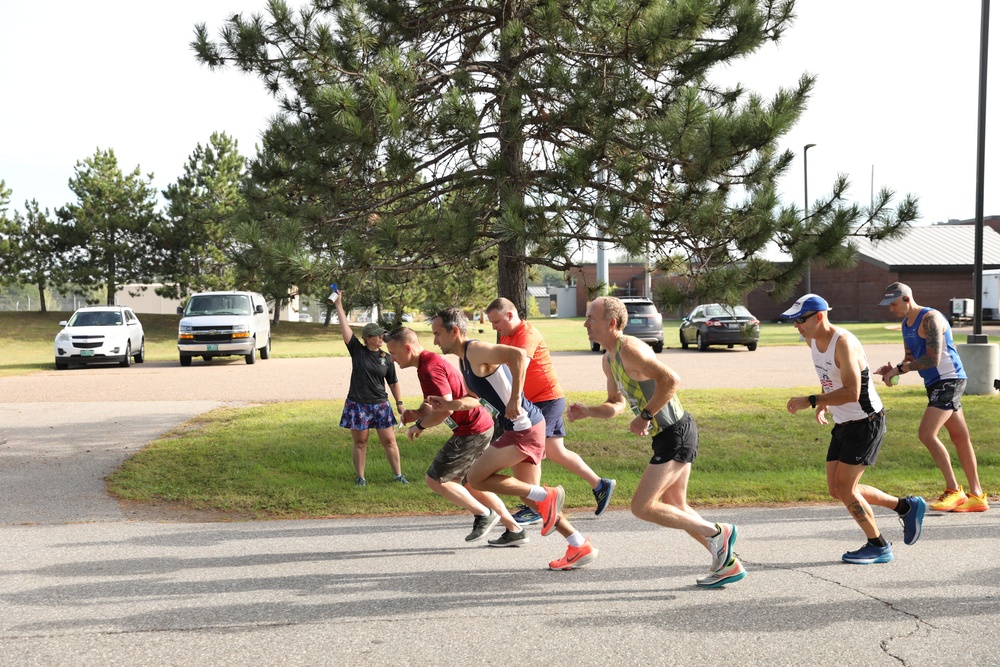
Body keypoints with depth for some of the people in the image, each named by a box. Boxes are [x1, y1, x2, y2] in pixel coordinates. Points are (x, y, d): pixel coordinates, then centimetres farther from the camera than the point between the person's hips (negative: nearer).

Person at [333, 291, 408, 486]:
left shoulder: (386, 358, 3)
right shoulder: (357, 351, -2)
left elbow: (393, 382, 10)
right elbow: (345, 327, -7)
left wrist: (399, 403, 7)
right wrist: (339, 306, -11)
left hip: (380, 405, 1)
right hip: (357, 405, -1)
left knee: (389, 441, 2)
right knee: (360, 442, 5)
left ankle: (398, 475, 13)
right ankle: (360, 477, 16)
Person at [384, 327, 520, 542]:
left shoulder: (430, 368, -19)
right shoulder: (429, 362, 15)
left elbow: (446, 409, -26)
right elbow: (432, 402, 24)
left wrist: (420, 425, -11)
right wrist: (417, 414, 2)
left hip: (471, 431, -11)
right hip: (481, 427, 11)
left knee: (435, 480, -3)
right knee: (469, 483, 19)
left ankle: (484, 514, 4)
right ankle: (513, 528, 21)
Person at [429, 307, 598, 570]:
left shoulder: (475, 351, -15)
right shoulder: (464, 361, 16)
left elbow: (518, 355, -30)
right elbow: (476, 399, 27)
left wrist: (515, 399, -30)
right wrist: (449, 405, 9)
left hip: (524, 428, -10)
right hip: (522, 428, 10)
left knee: (477, 478, -5)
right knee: (529, 495, 14)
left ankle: (546, 496, -3)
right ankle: (580, 547, 17)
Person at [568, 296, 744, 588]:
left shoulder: (629, 349, -17)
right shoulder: (609, 360, 14)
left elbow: (671, 380, -27)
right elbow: (617, 403, 23)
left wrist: (645, 416, -22)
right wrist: (587, 411, 6)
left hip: (676, 435, -11)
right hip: (668, 436, 11)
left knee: (642, 507, -10)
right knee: (676, 509, 16)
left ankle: (717, 533, -2)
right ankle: (728, 564, 21)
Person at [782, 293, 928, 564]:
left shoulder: (843, 343, -23)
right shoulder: (813, 341, 5)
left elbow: (851, 392, -31)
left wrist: (810, 401, -30)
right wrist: (823, 406, 9)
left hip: (866, 422, -9)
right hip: (843, 425, 9)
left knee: (844, 487, -9)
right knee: (836, 489, 7)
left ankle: (877, 546, 8)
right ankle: (906, 506, 21)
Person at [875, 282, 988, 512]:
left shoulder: (930, 319, -16)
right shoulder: (906, 325, 13)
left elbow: (932, 360, -23)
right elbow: (910, 359, 18)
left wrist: (899, 369, -18)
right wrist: (893, 369, -3)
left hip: (949, 380, -10)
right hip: (935, 384, 10)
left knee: (926, 433, -17)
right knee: (960, 437, 11)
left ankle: (953, 490, -9)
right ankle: (976, 496, 16)